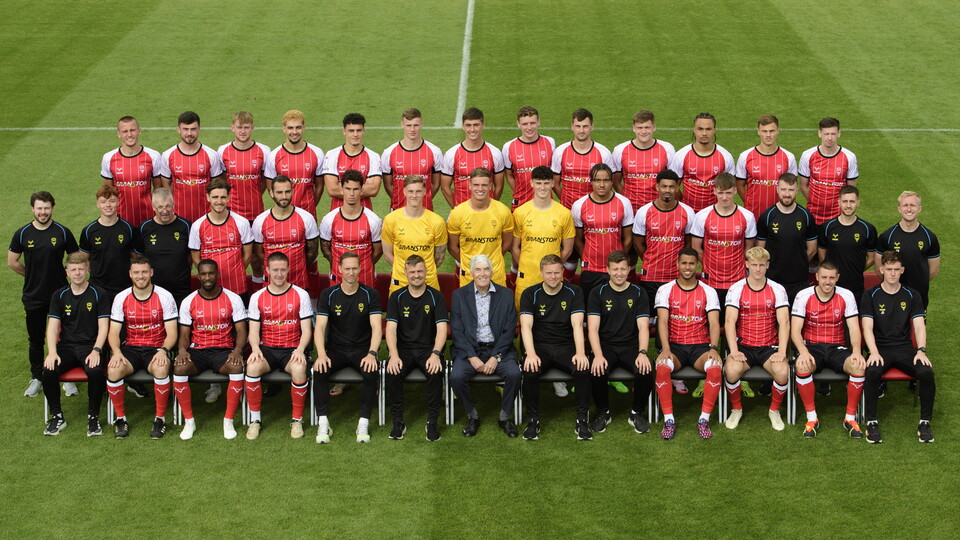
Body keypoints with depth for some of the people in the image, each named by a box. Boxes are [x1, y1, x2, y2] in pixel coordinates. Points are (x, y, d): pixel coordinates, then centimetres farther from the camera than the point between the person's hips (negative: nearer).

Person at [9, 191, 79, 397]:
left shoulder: (63, 232, -4)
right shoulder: (22, 234, -1)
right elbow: (12, 261, 7)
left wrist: (64, 274, 1)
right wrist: (33, 274, 7)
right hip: (33, 297, 1)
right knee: (35, 340, 11)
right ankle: (36, 378, 25)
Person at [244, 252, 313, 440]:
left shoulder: (300, 295, 2)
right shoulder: (257, 297, 7)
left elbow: (306, 329, 0)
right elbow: (253, 330, 4)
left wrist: (300, 349, -19)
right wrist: (255, 349, -17)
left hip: (293, 349, -1)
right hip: (267, 348, 2)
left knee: (299, 369, -35)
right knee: (252, 367, -31)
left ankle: (297, 420, -15)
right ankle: (255, 419, -14)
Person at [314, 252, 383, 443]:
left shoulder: (370, 294, 0)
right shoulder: (328, 295, 2)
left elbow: (376, 327, -8)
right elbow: (320, 327, -6)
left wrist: (371, 353, -25)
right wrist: (321, 354, -24)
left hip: (362, 349, -1)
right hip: (335, 349, 1)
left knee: (372, 373, -32)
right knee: (319, 370, -30)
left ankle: (364, 423, -18)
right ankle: (322, 422, -19)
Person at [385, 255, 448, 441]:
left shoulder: (436, 296, 2)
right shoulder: (397, 297, 5)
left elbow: (441, 329, -6)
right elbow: (391, 328, -3)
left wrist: (435, 354, -24)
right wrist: (394, 355, -20)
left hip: (428, 348, -1)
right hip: (403, 349, 1)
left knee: (436, 372, -32)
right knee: (392, 373, -29)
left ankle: (432, 421, -17)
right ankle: (398, 421, -15)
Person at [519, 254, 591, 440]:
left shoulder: (574, 292, 3)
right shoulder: (530, 294, 2)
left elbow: (577, 324, -8)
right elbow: (526, 326, -10)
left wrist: (580, 353, -25)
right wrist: (531, 354, -28)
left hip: (566, 346, 0)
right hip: (540, 346, 0)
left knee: (583, 369, -31)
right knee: (530, 371, -33)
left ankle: (582, 420, -16)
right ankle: (533, 420, -14)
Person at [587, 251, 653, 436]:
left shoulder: (638, 293, 6)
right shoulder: (598, 293, 3)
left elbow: (643, 327, -2)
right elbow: (593, 328, -5)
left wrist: (642, 353, -21)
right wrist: (598, 355, -22)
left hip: (631, 346, 1)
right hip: (606, 346, 0)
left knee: (646, 372, -30)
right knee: (597, 372, -32)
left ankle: (637, 414, -2)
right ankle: (603, 413, -4)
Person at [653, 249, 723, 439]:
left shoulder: (708, 291, 7)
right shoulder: (666, 290, 6)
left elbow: (714, 323, -2)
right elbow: (662, 321, -5)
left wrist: (713, 348, -21)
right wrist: (666, 349, -21)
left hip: (700, 345, 1)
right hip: (675, 345, 0)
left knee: (716, 367, -32)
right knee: (662, 366, -34)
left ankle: (704, 420, -20)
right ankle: (669, 420, -24)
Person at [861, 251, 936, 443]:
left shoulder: (912, 295, 11)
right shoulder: (871, 296, 5)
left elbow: (919, 326, 4)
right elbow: (867, 328, -3)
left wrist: (921, 351, -15)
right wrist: (874, 353, -20)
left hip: (905, 348, 2)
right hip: (880, 348, -2)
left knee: (927, 372, -28)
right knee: (872, 372, -35)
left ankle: (925, 422, -13)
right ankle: (872, 422, -22)